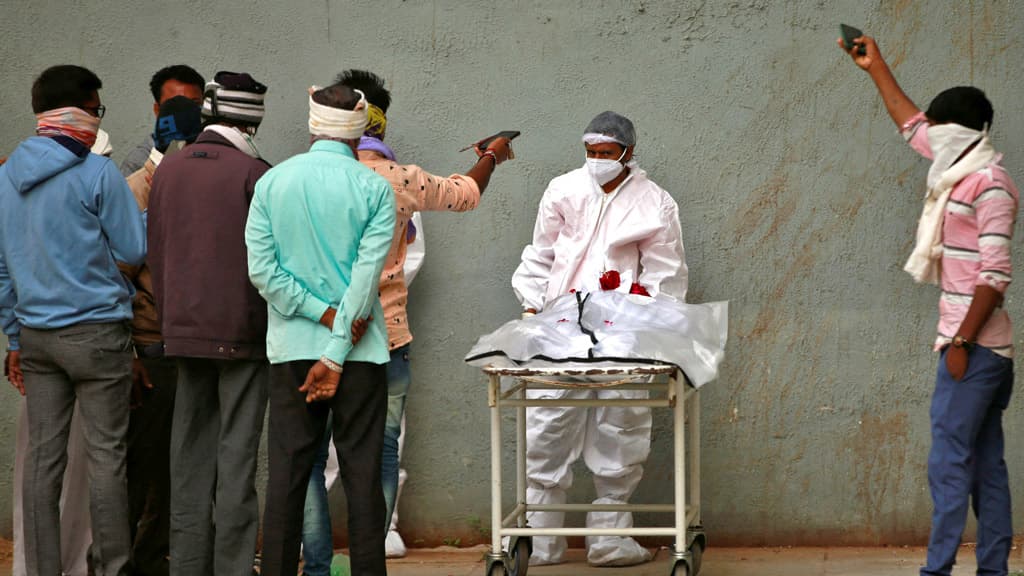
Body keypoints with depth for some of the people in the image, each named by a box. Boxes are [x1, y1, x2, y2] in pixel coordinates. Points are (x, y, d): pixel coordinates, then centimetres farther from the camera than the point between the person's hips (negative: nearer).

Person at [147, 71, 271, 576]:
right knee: (236, 454, -2)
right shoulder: (253, 174, -10)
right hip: (242, 332, -5)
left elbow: (156, 255, 12)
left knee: (190, 454, 9)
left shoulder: (168, 171, 8)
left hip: (184, 331, 5)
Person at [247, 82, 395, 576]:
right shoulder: (373, 189, -5)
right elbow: (367, 275, -11)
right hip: (359, 349, -2)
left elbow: (262, 269, -5)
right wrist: (337, 356, -11)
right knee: (362, 475, 2)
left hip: (291, 349, 2)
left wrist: (325, 314, -5)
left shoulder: (271, 183, 2)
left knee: (287, 475, 4)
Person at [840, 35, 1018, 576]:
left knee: (949, 461, -11)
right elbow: (913, 126, 31)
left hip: (974, 346, -9)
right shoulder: (961, 171, 14)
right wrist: (876, 69, 35)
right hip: (982, 347, 9)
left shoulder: (989, 184, -13)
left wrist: (961, 342, -19)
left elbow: (995, 274, -18)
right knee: (986, 463, 8)